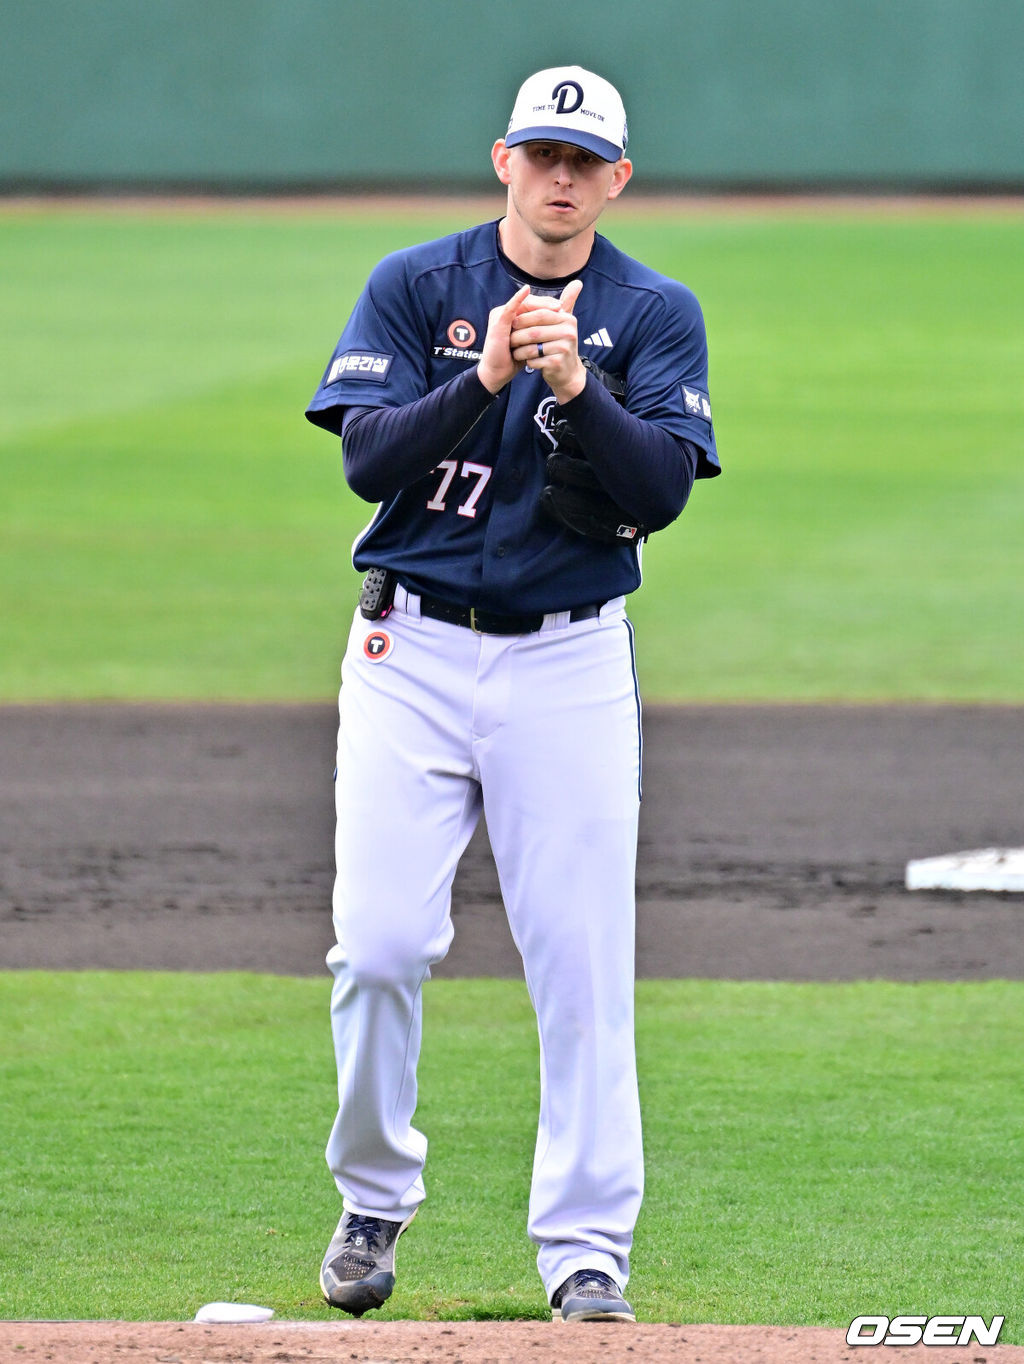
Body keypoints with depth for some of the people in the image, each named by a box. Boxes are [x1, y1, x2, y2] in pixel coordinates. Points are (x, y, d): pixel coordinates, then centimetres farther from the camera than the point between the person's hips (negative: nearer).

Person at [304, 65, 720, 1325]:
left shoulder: (656, 317, 3)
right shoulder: (413, 287, 3)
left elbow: (661, 490, -9)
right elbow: (367, 457, -9)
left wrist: (576, 391, -24)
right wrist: (484, 380, -23)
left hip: (568, 665, 0)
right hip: (413, 652, 0)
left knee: (583, 962, -4)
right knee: (380, 942, -8)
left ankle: (586, 1251, 2)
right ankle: (373, 1202, 13)